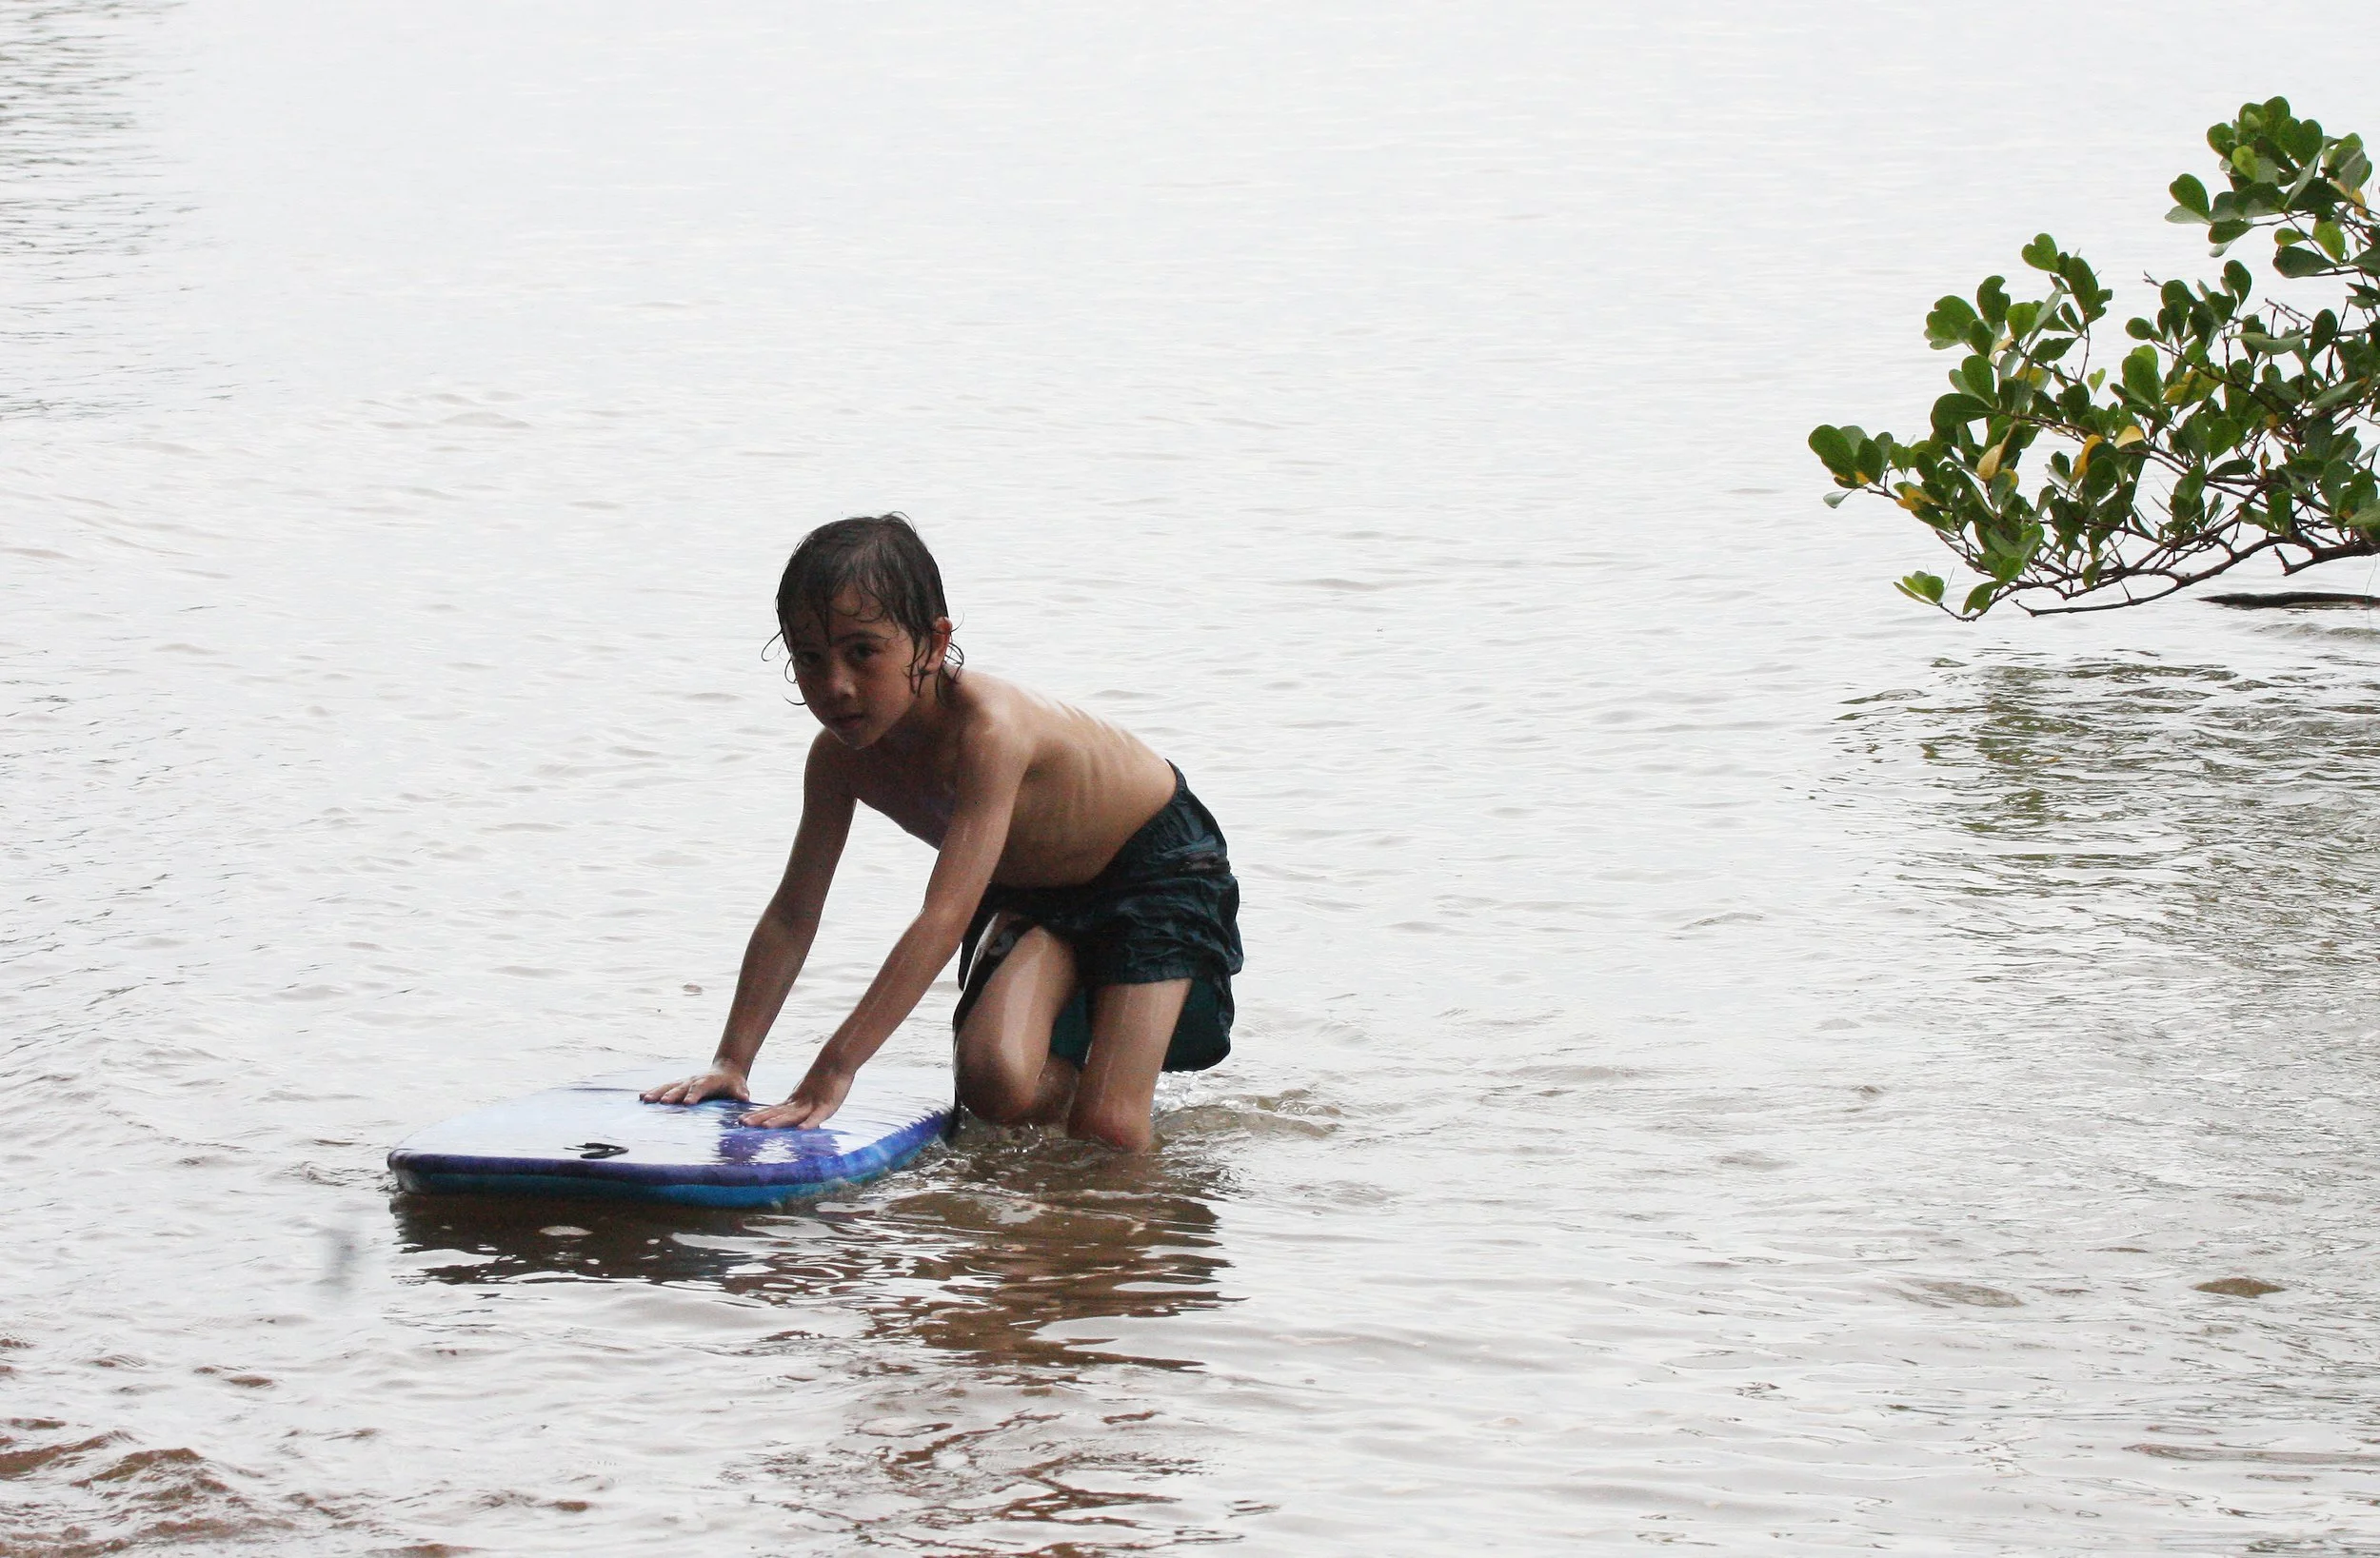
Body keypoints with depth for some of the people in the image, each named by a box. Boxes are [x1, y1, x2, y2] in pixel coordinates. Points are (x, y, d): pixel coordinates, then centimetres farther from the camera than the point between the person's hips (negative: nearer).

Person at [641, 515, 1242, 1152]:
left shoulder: (990, 728, -40)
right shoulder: (839, 754, -19)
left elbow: (944, 919, -47)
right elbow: (790, 917, -9)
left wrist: (832, 1071, -51)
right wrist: (731, 1062, -15)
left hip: (1156, 866, -5)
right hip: (1030, 889, 6)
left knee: (1105, 1133, -17)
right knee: (992, 1086, -20)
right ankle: (1068, 1071, 13)